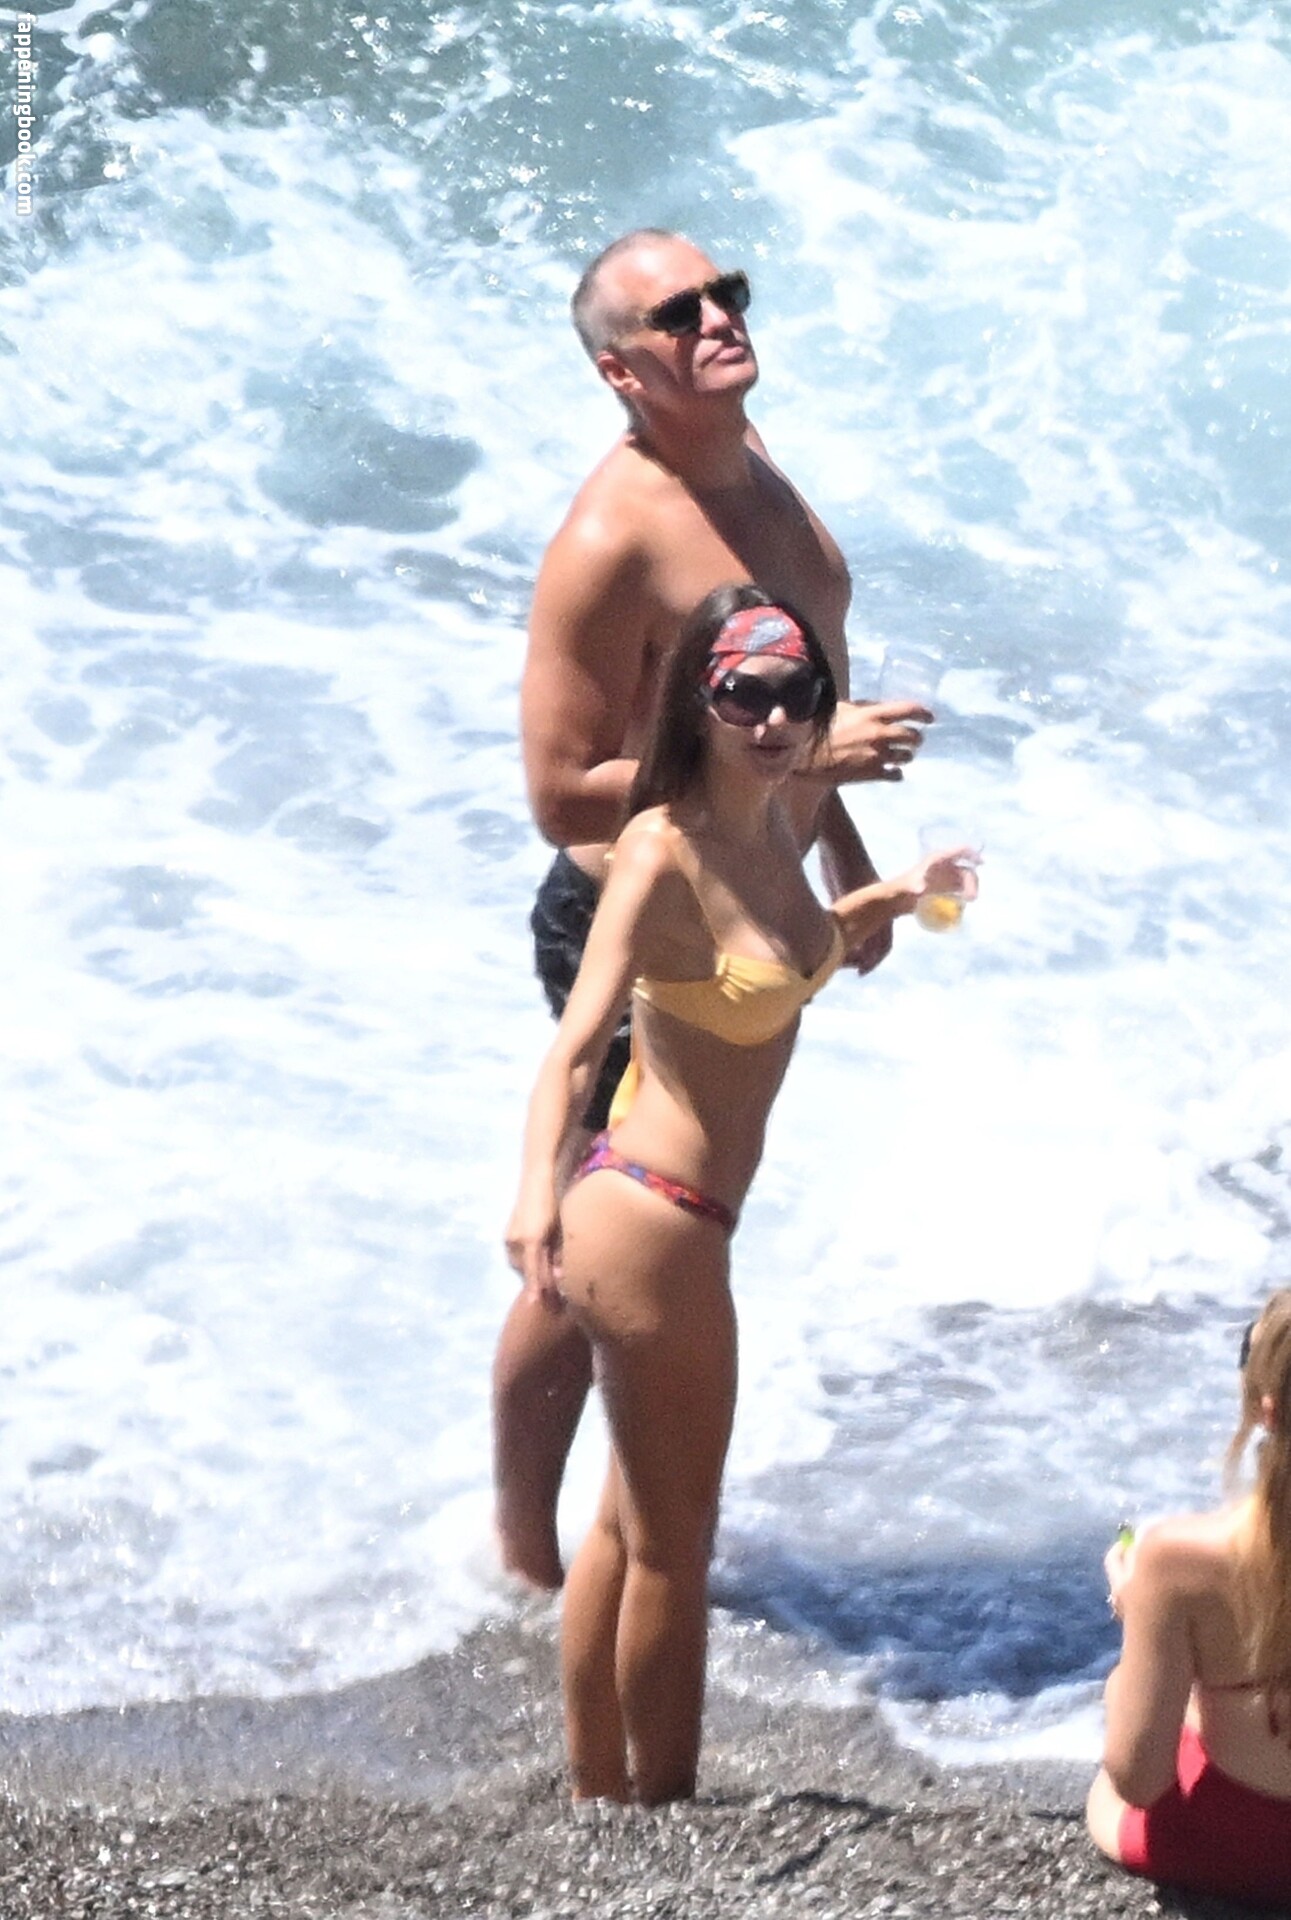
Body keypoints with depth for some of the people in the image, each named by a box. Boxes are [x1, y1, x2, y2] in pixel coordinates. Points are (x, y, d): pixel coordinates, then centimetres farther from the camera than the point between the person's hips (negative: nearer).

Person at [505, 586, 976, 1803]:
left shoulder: (771, 817, 2)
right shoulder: (664, 851, -23)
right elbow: (577, 1039, -36)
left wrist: (887, 900, 19)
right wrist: (539, 1187, -50)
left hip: (684, 1216, 9)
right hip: (653, 1222, -9)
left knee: (631, 1525, 22)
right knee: (675, 1549, 6)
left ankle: (598, 1795, 37)